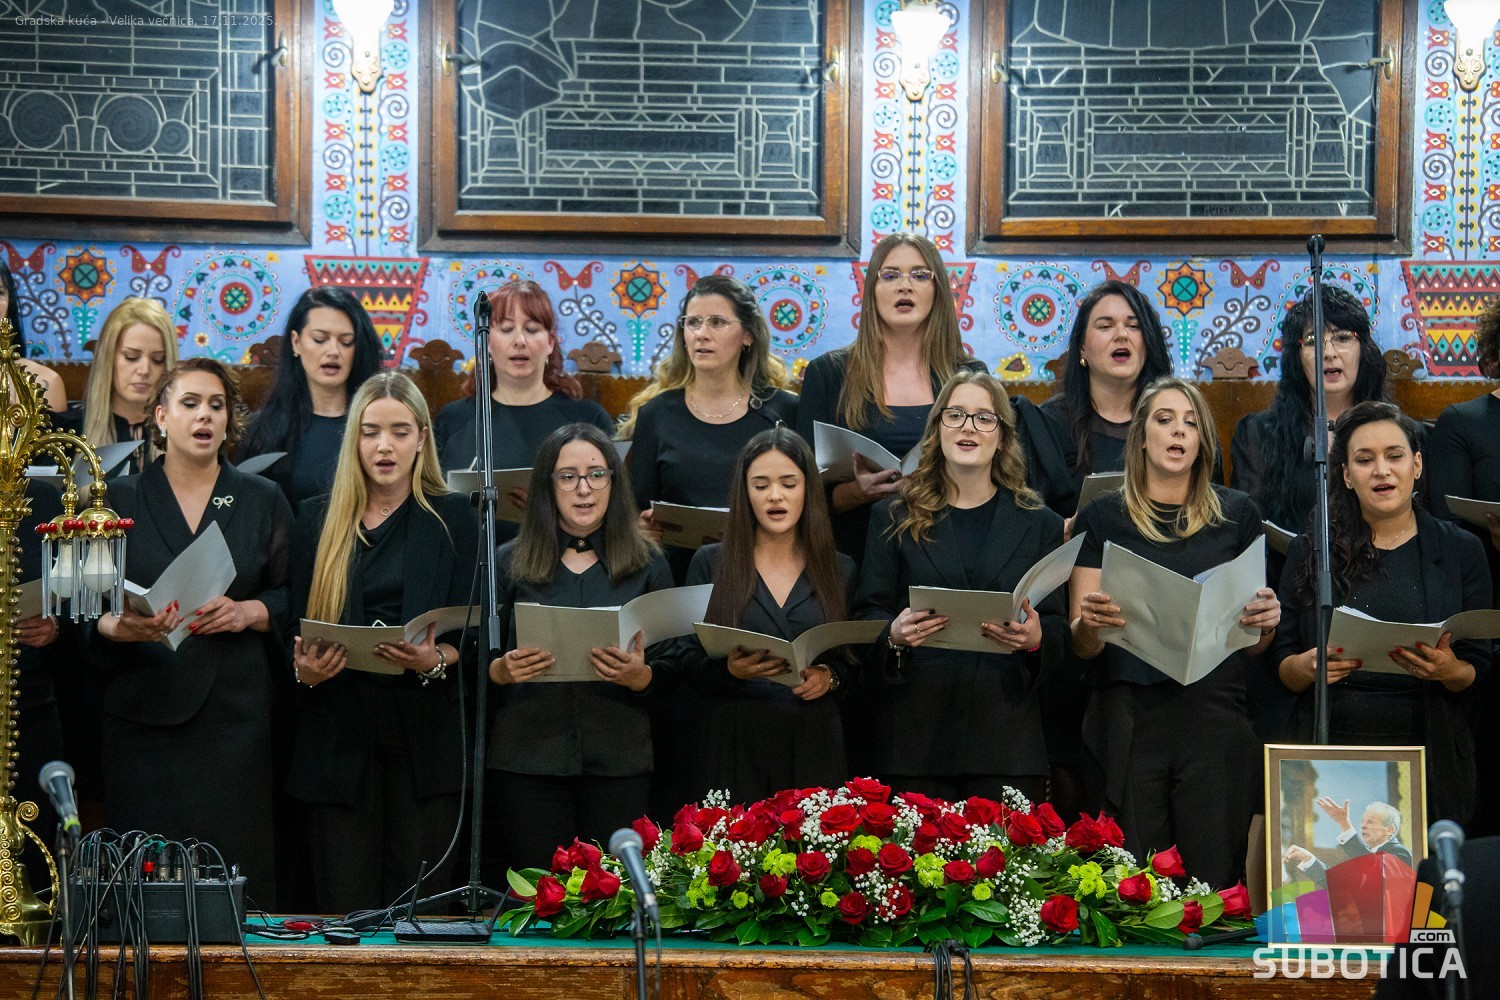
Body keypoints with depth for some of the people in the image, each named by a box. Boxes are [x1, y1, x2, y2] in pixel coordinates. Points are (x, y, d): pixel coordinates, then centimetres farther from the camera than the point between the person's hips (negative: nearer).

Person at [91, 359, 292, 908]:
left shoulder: (263, 500, 11)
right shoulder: (119, 498, 9)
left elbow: (293, 598, 10)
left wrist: (247, 612, -9)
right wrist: (116, 625, -16)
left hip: (235, 712, 0)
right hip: (142, 708, 0)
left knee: (237, 861, -5)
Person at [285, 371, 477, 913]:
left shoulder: (453, 517, 8)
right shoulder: (317, 519, 12)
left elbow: (468, 634, 3)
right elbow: (295, 625, 12)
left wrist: (433, 661, -18)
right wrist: (303, 667, -10)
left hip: (425, 732, -1)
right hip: (340, 732, 1)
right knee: (346, 909, -2)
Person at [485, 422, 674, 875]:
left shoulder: (646, 563, 8)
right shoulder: (510, 562, 8)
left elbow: (671, 666, 6)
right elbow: (478, 660, 9)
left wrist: (640, 676, -14)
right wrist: (501, 670, -13)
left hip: (618, 759, 0)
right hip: (527, 756, 0)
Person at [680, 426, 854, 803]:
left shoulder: (839, 570, 11)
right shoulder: (710, 563, 6)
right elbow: (689, 659, 3)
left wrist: (830, 675, -7)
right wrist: (730, 671, -17)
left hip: (814, 744, 1)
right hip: (733, 743, -1)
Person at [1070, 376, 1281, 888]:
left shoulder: (1236, 514, 11)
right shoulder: (1102, 516, 8)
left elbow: (1253, 644, 14)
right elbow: (1082, 646, 5)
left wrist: (1266, 620, -8)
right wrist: (1088, 622, -17)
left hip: (1215, 716, 1)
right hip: (1127, 717, -1)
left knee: (1214, 879, -4)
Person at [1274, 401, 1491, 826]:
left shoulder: (1460, 550, 5)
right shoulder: (1310, 553, 6)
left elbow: (1479, 671, 5)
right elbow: (1281, 667, 7)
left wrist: (1448, 670, -16)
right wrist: (1309, 665, -14)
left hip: (1429, 757, 0)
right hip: (1331, 755, 0)